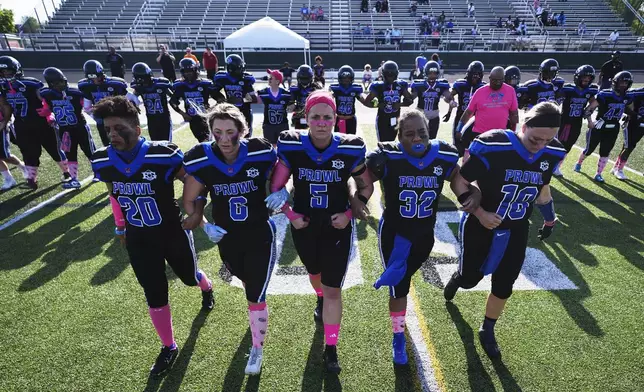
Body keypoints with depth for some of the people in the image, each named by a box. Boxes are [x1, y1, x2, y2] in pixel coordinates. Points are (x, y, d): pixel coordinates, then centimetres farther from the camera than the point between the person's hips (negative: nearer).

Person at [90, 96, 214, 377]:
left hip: (173, 232, -3)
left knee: (188, 276, 19)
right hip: (138, 239, 3)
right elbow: (114, 195, 9)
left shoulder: (163, 155, -25)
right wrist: (120, 228, 15)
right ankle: (168, 347, 31)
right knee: (154, 295, 10)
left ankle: (206, 288, 59)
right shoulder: (102, 162, -10)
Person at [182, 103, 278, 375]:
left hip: (260, 235, -3)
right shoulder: (202, 160, -15)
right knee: (248, 283, 27)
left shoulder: (261, 153, -19)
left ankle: (257, 348, 26)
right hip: (226, 238, 3)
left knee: (256, 296, 1)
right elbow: (189, 200, -1)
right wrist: (204, 225, -9)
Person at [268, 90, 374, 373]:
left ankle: (331, 350, 22)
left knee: (333, 289, 4)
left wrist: (349, 214, -10)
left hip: (337, 227, -2)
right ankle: (320, 300, 65)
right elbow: (276, 187, -3)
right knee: (314, 272, 29)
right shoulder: (291, 146, -13)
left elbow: (366, 187, -1)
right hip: (304, 226, 2)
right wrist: (290, 215, -9)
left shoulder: (350, 149, -15)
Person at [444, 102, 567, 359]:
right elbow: (460, 183, -17)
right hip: (481, 227, -4)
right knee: (470, 279, 11)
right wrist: (480, 213, -24)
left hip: (516, 231, 4)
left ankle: (487, 331, 36)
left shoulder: (552, 153, -9)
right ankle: (458, 277, 51)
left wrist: (549, 219, 22)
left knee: (504, 286, 12)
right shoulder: (492, 147, -27)